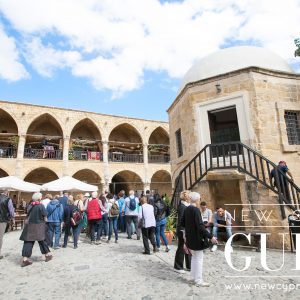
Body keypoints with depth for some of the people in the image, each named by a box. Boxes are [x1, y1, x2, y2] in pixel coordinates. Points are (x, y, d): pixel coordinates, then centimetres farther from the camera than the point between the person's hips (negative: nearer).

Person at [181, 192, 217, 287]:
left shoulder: (186, 209, 1)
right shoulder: (196, 210, -22)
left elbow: (182, 223, 9)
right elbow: (200, 226, -26)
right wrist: (210, 237, -21)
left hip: (190, 238, 8)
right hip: (197, 238, -8)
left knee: (194, 257, 22)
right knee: (199, 258, 7)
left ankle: (193, 277, 33)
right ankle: (198, 280, 18)